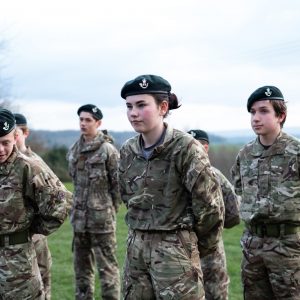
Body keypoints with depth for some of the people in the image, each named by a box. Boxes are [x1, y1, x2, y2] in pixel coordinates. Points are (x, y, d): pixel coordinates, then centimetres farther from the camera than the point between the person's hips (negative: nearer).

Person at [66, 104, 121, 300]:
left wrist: (109, 210, -5)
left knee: (107, 266, -2)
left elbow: (118, 184, -9)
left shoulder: (108, 150, -10)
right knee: (82, 265, 15)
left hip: (101, 218, -7)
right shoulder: (74, 150, 9)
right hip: (79, 217, 7)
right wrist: (80, 205, 14)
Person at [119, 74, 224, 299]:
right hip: (136, 246, 6)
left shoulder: (186, 148, -15)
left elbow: (209, 204, -12)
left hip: (176, 248, -6)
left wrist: (201, 245, 0)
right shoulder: (127, 150, 4)